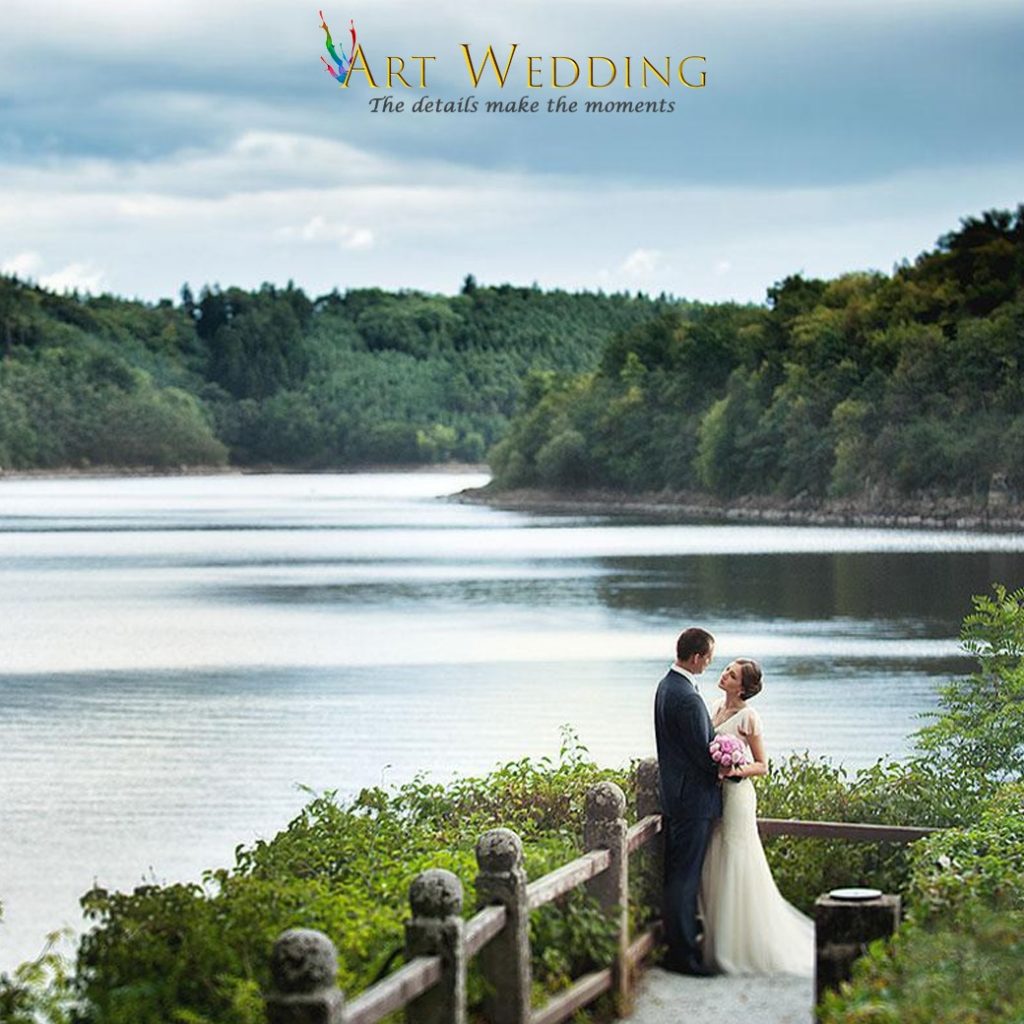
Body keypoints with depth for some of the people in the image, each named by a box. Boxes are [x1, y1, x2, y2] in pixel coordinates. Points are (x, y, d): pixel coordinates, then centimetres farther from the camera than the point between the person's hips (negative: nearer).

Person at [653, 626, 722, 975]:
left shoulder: (667, 685, 9)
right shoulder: (687, 699, -23)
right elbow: (703, 754, -20)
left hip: (675, 794, 10)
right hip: (693, 798, -10)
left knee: (679, 875, 16)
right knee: (685, 877, -4)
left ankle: (678, 942, 25)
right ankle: (682, 954, 0)